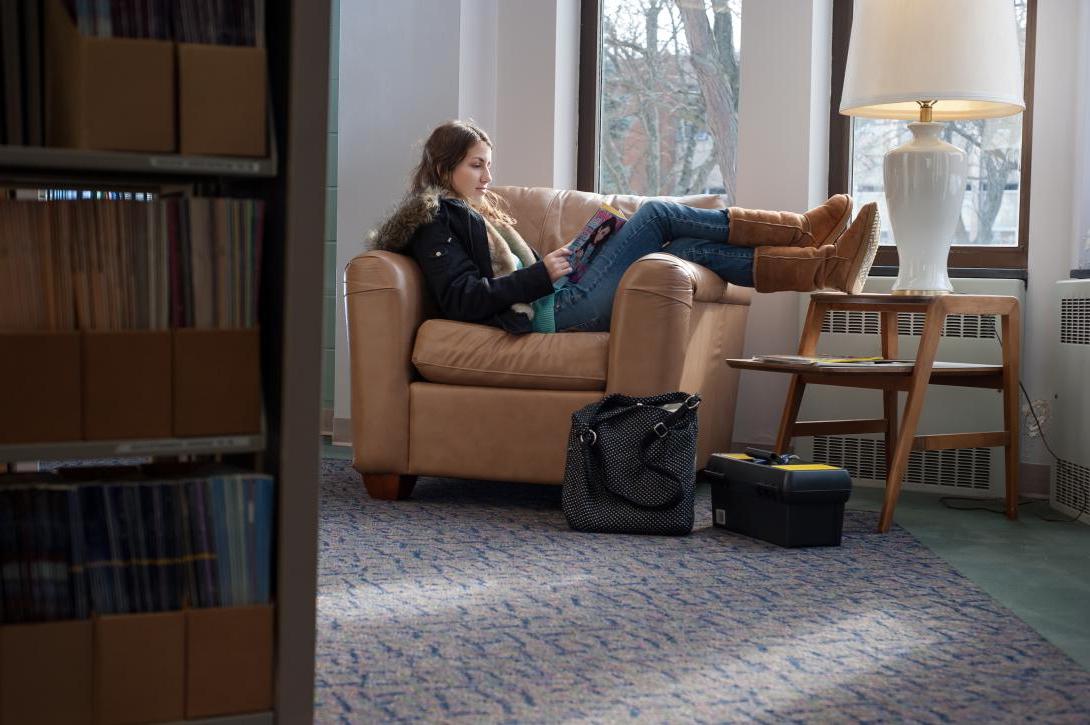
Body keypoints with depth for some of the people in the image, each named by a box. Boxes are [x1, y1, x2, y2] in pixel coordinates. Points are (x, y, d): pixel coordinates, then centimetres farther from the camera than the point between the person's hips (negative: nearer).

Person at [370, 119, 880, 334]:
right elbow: (463, 300, -15)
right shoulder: (436, 218, -1)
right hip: (552, 312, -9)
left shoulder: (475, 211, 28)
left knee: (690, 249, -3)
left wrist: (558, 260, 8)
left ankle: (825, 266, -10)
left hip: (558, 303, 9)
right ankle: (803, 232, -6)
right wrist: (543, 273, -15)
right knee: (659, 214, -11)